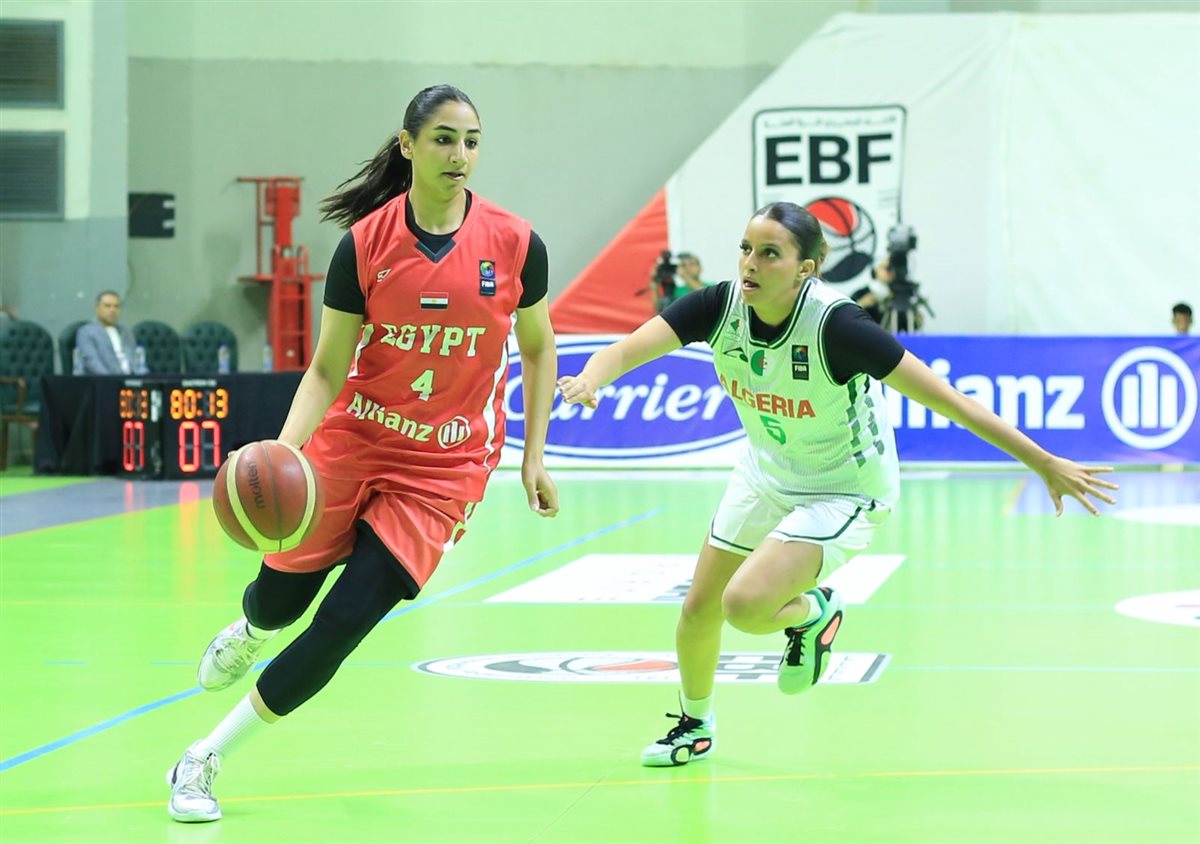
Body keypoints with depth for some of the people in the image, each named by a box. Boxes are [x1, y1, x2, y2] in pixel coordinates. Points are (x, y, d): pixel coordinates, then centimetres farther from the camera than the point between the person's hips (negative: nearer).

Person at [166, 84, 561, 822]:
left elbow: (539, 347, 7)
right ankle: (247, 634, 51)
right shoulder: (366, 244, -11)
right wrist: (283, 450, -24)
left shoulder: (515, 244, -10)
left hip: (444, 466, -1)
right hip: (352, 442, 1)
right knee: (278, 601, 9)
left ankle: (207, 759, 5)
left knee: (345, 622, -10)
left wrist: (533, 456, 2)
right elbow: (327, 370, -8)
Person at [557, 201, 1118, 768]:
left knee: (745, 603, -24)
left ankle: (813, 611, 12)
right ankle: (695, 725, 42)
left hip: (844, 488, -5)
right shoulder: (721, 306, -19)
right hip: (766, 472, 6)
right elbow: (627, 349, -28)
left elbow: (945, 398, -32)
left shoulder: (834, 325, -32)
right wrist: (590, 379, -53)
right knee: (699, 608, 12)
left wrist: (1046, 465, -32)